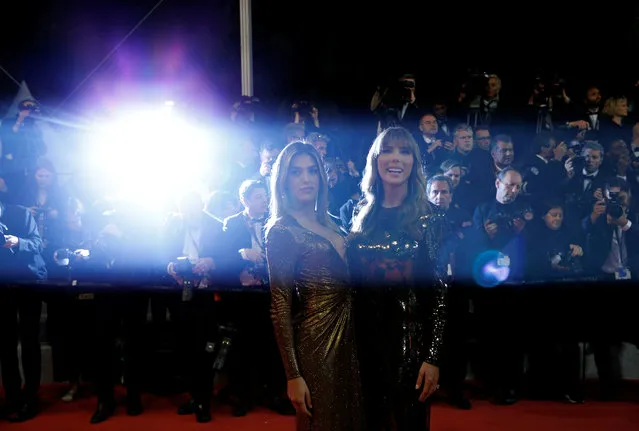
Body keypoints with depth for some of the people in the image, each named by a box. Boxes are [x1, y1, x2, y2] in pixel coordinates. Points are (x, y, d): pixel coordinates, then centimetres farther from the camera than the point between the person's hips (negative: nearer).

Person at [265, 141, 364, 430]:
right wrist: (293, 375, -17)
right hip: (316, 339, -7)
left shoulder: (329, 223, 10)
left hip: (347, 333, 7)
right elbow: (280, 306, -16)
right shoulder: (282, 231, -13)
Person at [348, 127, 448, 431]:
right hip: (366, 335, 4)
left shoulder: (429, 218, -7)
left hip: (409, 336, -4)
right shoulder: (363, 216, 5)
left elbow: (438, 290, -9)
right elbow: (354, 281, 7)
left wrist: (432, 356, -13)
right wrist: (351, 338, 4)